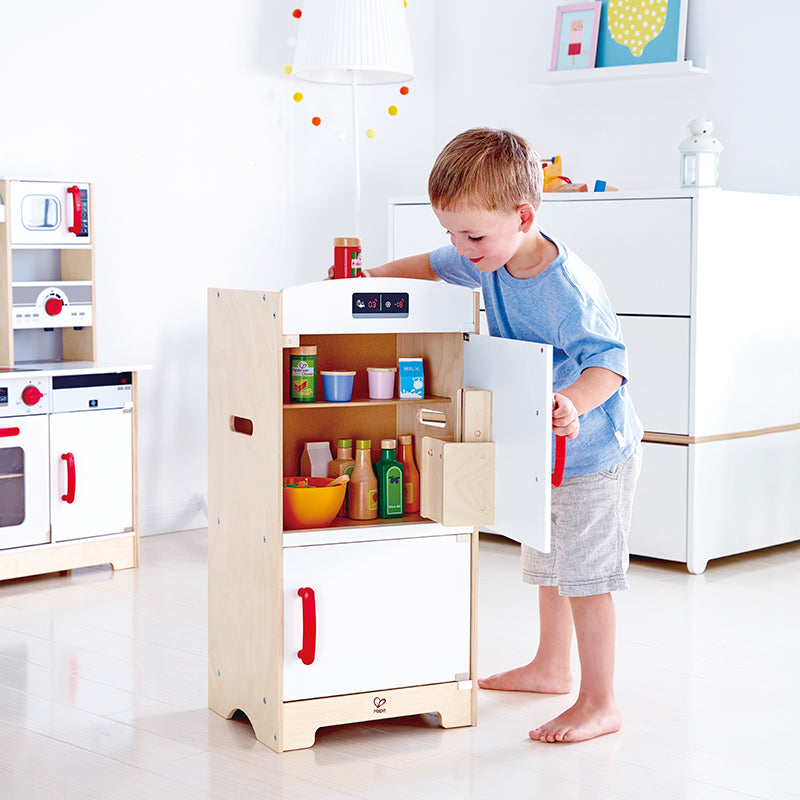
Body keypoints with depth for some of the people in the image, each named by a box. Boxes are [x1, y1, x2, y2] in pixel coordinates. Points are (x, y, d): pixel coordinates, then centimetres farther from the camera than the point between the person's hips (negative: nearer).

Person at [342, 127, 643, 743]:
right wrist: (374, 275, 3)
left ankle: (600, 704, 6)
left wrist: (574, 405, -51)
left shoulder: (569, 289, -31)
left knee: (584, 576, -5)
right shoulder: (489, 262, -4)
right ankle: (552, 668, 41)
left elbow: (610, 363, -33)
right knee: (549, 566, 23)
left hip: (595, 454, -9)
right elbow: (434, 266, 15)